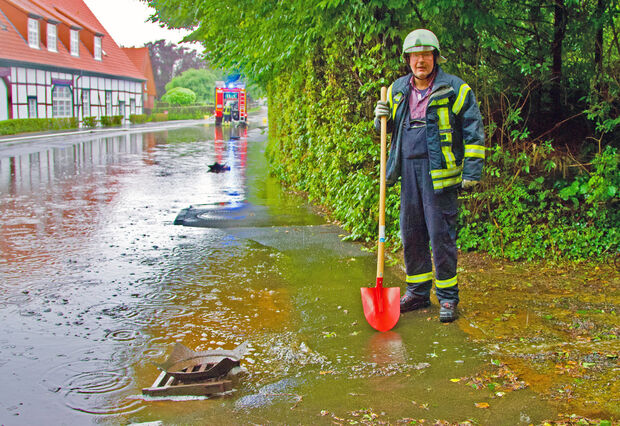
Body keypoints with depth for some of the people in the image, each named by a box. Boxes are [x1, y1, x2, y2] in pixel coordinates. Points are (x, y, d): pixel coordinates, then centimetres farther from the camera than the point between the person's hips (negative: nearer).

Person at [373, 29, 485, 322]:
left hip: (438, 171, -5)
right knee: (411, 234, 10)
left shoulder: (455, 89, -3)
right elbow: (389, 130, 24)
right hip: (408, 169, 5)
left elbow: (474, 132, -3)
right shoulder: (397, 90, 12)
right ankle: (417, 292, 23)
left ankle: (447, 298, 8)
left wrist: (472, 171, -9)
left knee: (441, 236, -3)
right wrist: (382, 118, 1)